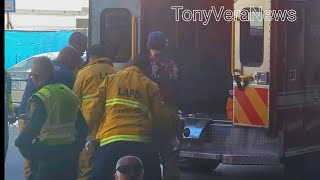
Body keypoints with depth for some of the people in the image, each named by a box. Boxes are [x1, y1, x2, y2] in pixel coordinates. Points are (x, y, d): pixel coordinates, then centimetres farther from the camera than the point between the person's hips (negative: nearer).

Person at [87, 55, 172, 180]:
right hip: (142, 143, 0)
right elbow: (160, 118, 6)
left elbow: (94, 111, 7)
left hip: (112, 141, 0)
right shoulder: (151, 86, 12)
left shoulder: (110, 79, 14)